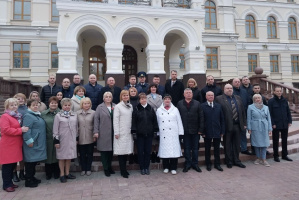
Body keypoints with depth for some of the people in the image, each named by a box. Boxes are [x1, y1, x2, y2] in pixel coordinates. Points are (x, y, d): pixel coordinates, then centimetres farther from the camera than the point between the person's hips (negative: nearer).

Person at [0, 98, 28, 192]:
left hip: (16, 145, 8)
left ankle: (10, 182, 27)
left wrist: (23, 129, 10)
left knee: (13, 165, 14)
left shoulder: (18, 116, 16)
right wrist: (20, 130, -20)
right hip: (8, 146, -8)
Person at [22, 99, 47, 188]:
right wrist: (29, 141, -23)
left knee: (34, 161, 17)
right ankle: (28, 181, 10)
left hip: (38, 144, 9)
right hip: (32, 144, -9)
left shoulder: (38, 115, 15)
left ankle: (32, 177, 29)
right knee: (30, 162, -1)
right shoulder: (28, 116, -13)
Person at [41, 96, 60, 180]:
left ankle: (56, 173, 26)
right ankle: (48, 173, 27)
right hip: (48, 139, 1)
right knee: (48, 156, 10)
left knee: (56, 156, 9)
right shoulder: (43, 114, 4)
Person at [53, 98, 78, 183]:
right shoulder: (58, 116, -4)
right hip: (62, 140, -3)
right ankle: (62, 174, 18)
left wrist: (77, 138, 13)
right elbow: (55, 129, -4)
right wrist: (56, 141, -7)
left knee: (69, 157, 12)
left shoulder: (74, 115, 7)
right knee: (62, 157, 6)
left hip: (71, 139, 4)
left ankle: (67, 173, 25)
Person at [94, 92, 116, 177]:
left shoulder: (115, 107, 6)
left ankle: (109, 166, 28)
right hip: (103, 133, -2)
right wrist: (96, 131, -8)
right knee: (104, 150, 4)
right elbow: (96, 119, -2)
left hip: (112, 133, 2)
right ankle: (106, 169, 19)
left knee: (111, 150, 10)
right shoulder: (100, 107, 2)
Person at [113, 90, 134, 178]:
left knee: (126, 150, 8)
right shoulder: (118, 106, -3)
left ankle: (124, 169, 20)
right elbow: (115, 120, -7)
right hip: (121, 133, -5)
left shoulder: (130, 106, 12)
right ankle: (123, 171, 6)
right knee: (121, 151, -3)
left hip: (128, 132, 5)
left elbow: (132, 119, 12)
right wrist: (116, 133, -11)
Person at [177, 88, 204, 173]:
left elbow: (201, 117, 0)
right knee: (186, 148, 8)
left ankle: (195, 164, 23)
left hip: (195, 130, 0)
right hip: (185, 130, 0)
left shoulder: (197, 103, 3)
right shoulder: (180, 104, 3)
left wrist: (201, 129, -7)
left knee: (195, 148, 9)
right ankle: (188, 164, 20)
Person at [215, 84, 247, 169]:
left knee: (237, 144, 14)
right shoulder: (219, 99, -5)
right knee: (228, 145, 7)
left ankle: (236, 160, 27)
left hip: (237, 125, 5)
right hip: (227, 126, -4)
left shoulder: (238, 98, 13)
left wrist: (244, 123, 9)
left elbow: (242, 111, 14)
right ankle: (229, 161, 21)